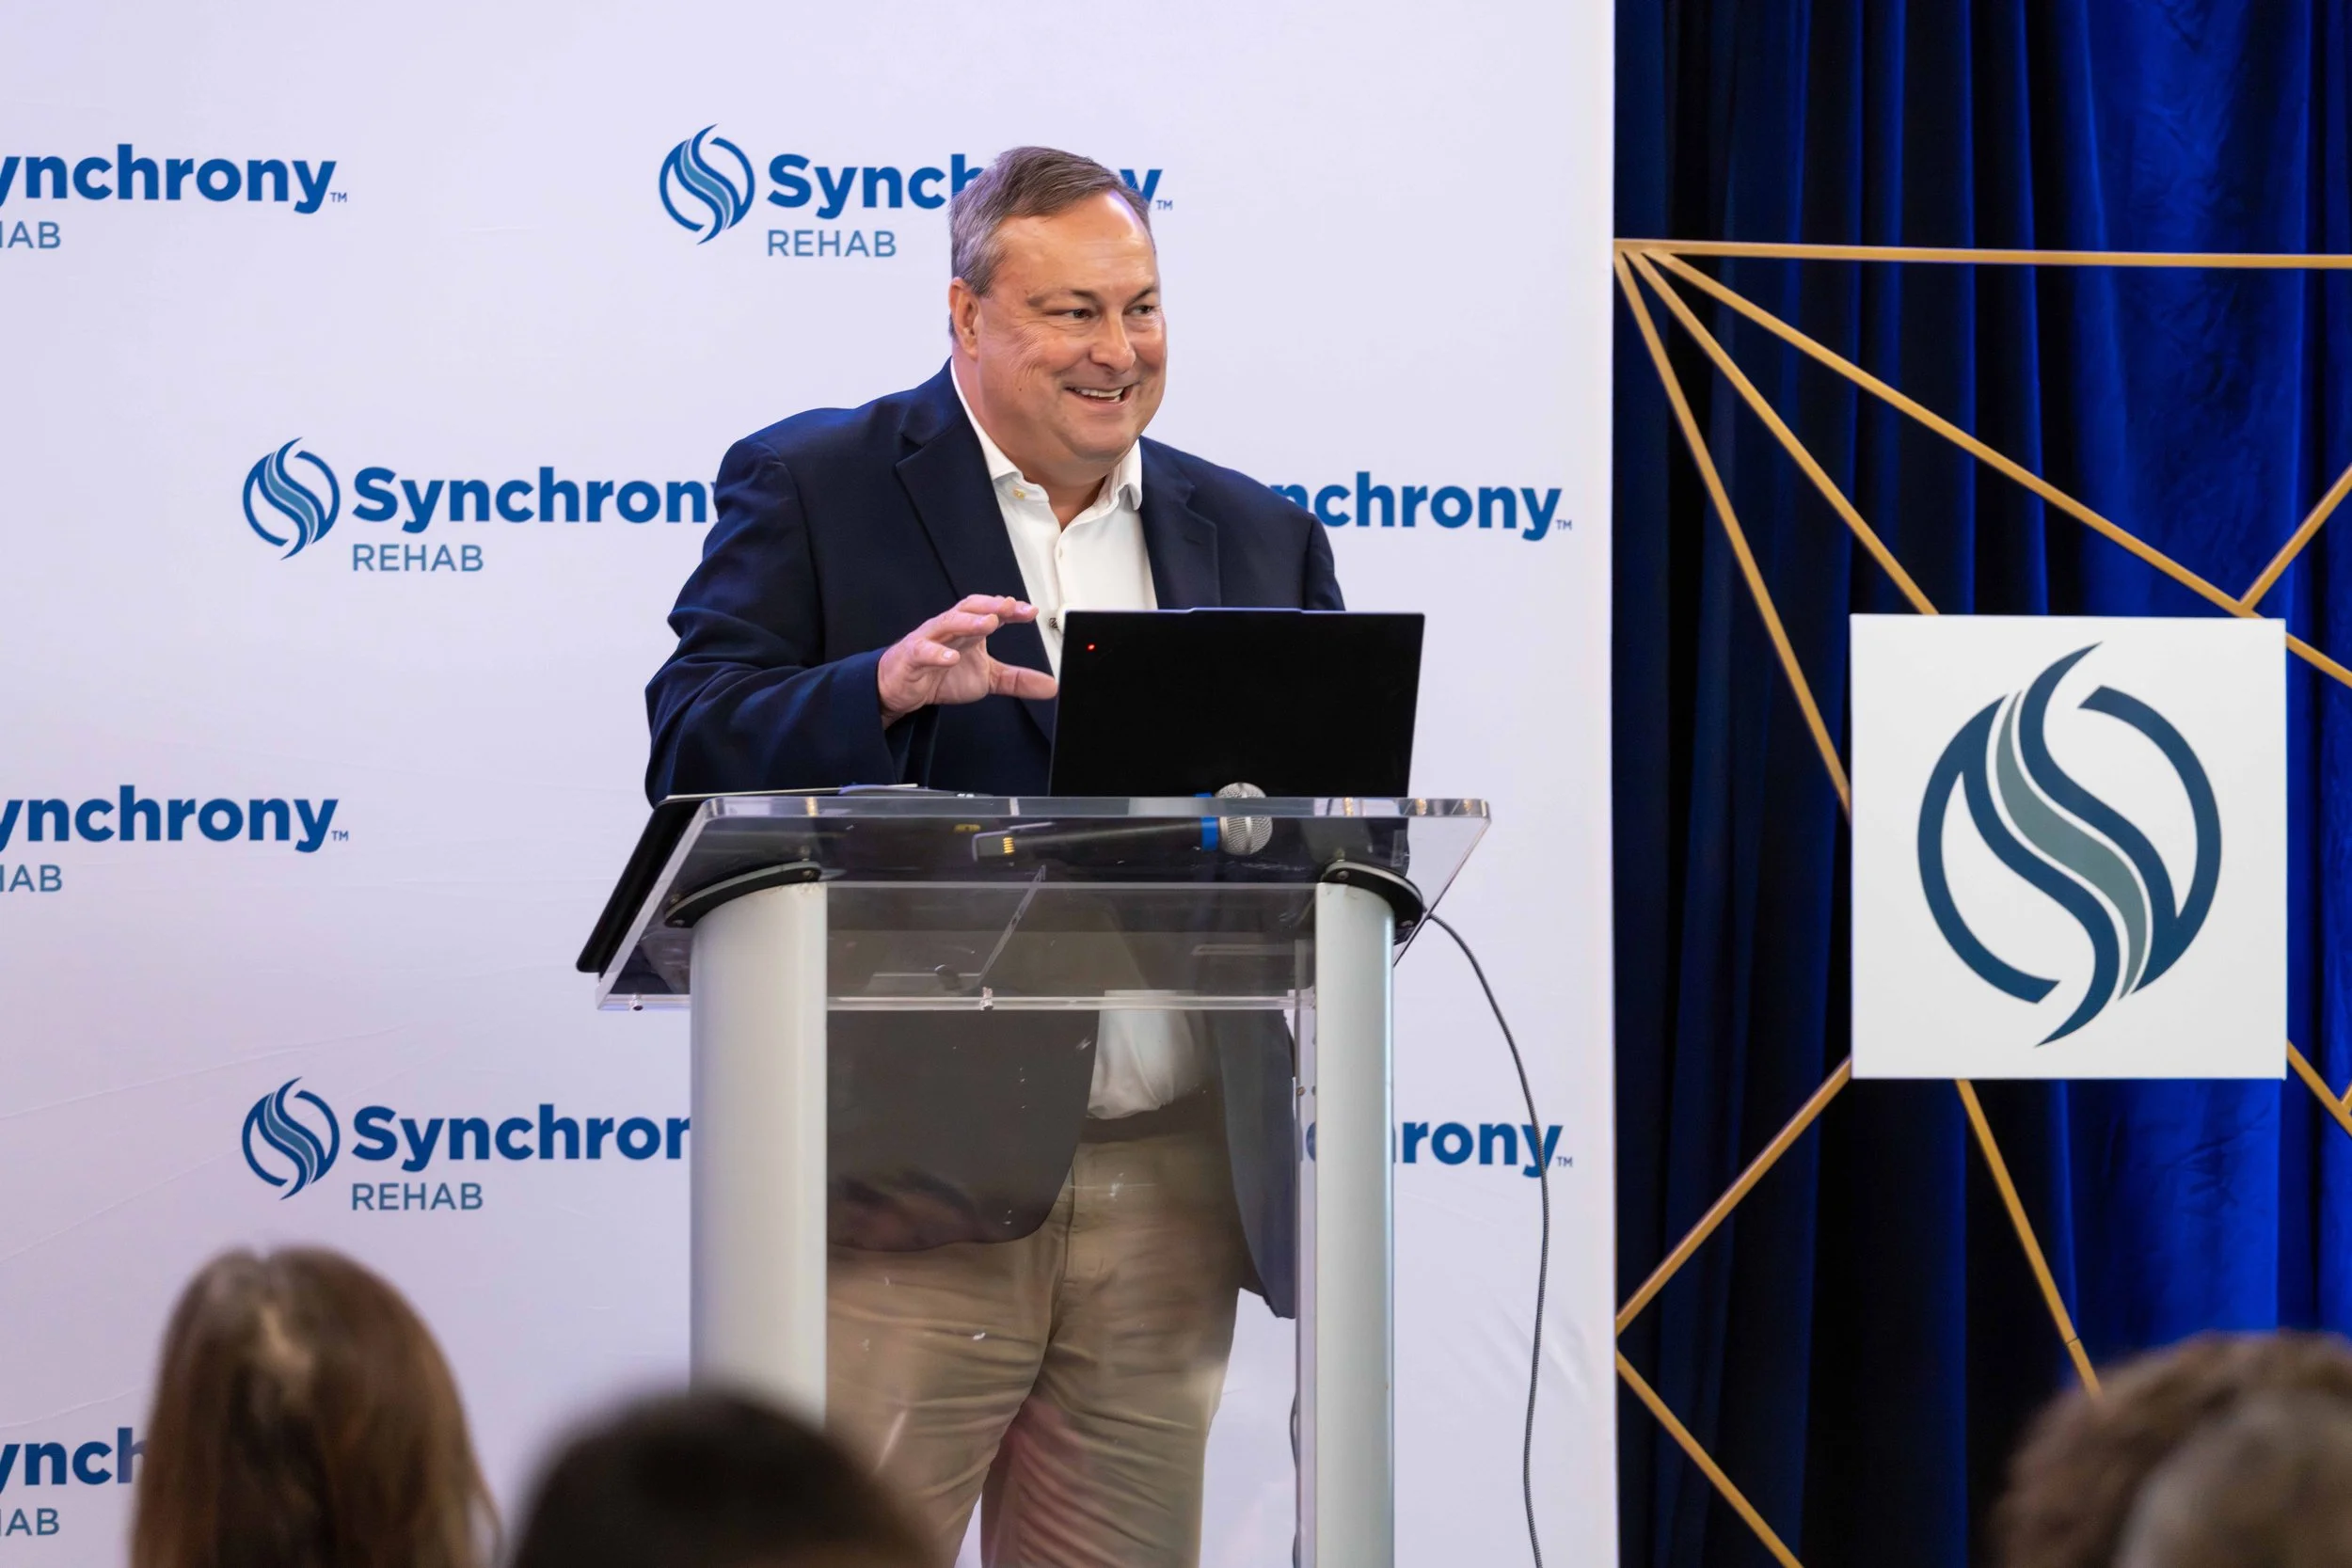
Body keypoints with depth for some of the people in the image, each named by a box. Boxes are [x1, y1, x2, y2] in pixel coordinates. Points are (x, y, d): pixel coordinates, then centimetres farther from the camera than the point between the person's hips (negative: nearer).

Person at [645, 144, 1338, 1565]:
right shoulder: (812, 487, 4)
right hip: (913, 1178, -4)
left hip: (1173, 1187, 4)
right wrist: (887, 685, -24)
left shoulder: (1256, 536, 16)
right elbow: (694, 755, -6)